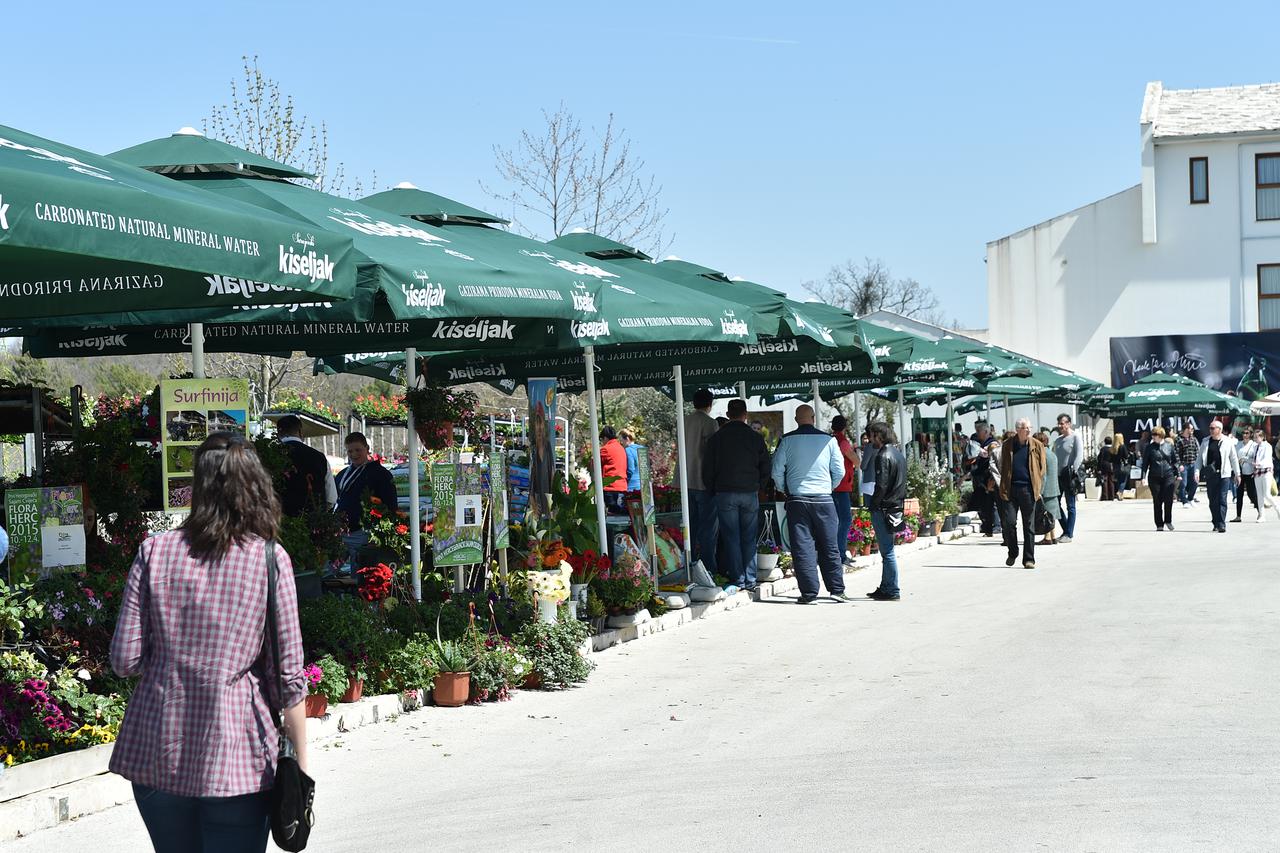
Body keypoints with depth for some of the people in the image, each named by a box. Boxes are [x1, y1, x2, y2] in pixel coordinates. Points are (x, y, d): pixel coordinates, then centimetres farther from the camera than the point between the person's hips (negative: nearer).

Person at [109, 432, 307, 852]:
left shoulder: (155, 551, 0)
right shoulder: (270, 558, -5)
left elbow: (125, 661, -1)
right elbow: (289, 675, -5)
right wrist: (301, 762, 3)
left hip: (156, 754, 2)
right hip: (235, 757, -2)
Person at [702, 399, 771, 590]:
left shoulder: (716, 438, 0)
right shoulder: (756, 438, 2)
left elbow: (707, 470, 2)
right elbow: (766, 469, 6)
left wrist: (714, 491, 14)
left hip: (725, 494, -1)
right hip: (750, 494, 1)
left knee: (731, 538, 3)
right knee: (749, 538, 7)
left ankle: (738, 578, 0)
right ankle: (750, 579, 6)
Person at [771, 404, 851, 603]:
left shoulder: (787, 440, -3)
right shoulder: (828, 440, -1)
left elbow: (777, 471, -2)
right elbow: (840, 471, 2)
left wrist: (785, 490, 15)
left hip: (797, 499, -1)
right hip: (823, 499, 1)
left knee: (802, 548, 2)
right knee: (829, 547, 9)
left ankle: (809, 593, 1)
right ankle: (836, 589, 11)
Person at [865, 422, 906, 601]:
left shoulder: (883, 456, -15)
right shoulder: (899, 454, 14)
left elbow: (881, 486, -20)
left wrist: (873, 505, -10)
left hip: (883, 510, -9)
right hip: (896, 507, 9)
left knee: (887, 551, -5)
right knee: (887, 551, 16)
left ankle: (892, 591, -3)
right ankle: (885, 588, 24)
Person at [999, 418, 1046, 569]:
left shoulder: (1036, 446, 4)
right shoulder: (1007, 445, 6)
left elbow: (1042, 468, 8)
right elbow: (1002, 467, 11)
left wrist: (1038, 488, 2)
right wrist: (1004, 488, 3)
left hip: (1029, 489, 0)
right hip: (1011, 489, 0)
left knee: (1029, 525, 3)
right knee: (1009, 522, -4)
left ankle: (1029, 559, 9)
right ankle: (1012, 553, 17)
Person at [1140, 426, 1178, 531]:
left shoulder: (1169, 446, 5)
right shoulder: (1150, 447, 3)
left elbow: (1175, 460, 12)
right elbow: (1145, 462, 4)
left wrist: (1177, 475, 9)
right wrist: (1144, 476, -1)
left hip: (1168, 476, 0)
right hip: (1154, 478, 0)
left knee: (1168, 500, -8)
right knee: (1157, 501, 2)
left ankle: (1168, 521, 13)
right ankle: (1159, 524, 12)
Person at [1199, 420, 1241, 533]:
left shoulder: (1227, 442, 2)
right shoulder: (1205, 442, 8)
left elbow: (1233, 458, 7)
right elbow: (1200, 458, 11)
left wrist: (1237, 474, 8)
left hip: (1223, 474, -3)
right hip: (1210, 475, 3)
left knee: (1222, 500, -6)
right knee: (1212, 501, 7)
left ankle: (1221, 524, -6)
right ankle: (1216, 523, 18)